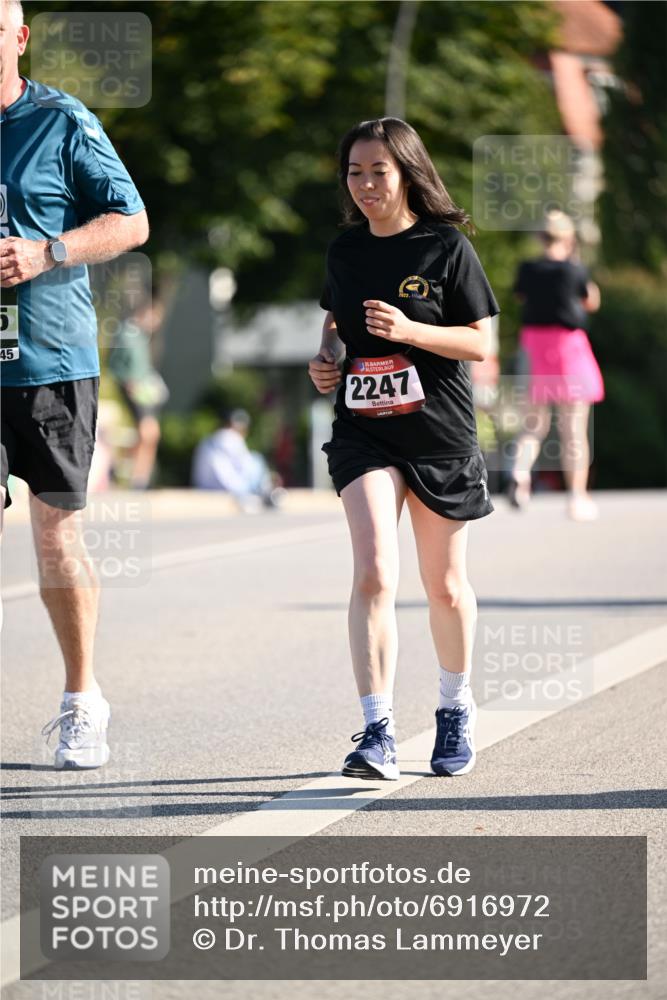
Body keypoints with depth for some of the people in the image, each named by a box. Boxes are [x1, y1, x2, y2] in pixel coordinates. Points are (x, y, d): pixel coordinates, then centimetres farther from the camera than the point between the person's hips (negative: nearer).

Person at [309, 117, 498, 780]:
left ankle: (455, 708, 35)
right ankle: (377, 732, -18)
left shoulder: (446, 246, -6)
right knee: (374, 575, -16)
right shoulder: (344, 250, 6)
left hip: (440, 434, -2)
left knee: (445, 585, 12)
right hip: (363, 431, 2)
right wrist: (325, 360, 1)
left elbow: (480, 342, -6)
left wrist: (409, 331, -21)